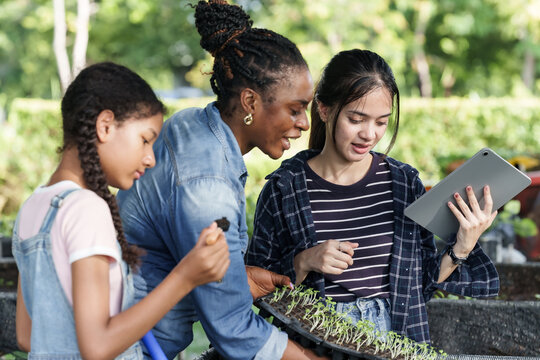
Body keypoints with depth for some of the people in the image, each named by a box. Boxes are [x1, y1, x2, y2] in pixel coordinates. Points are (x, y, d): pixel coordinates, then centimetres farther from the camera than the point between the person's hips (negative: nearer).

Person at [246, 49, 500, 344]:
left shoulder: (404, 182, 7)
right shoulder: (284, 189, -1)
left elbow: (424, 282, 12)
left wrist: (463, 246, -2)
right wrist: (302, 264, -12)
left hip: (394, 336, 1)